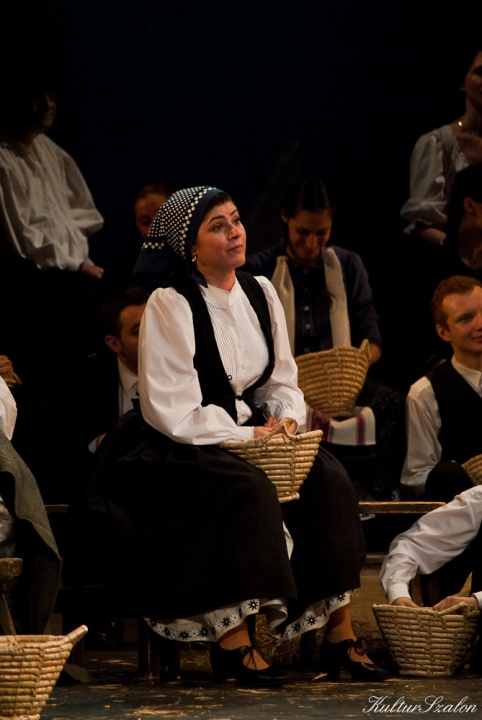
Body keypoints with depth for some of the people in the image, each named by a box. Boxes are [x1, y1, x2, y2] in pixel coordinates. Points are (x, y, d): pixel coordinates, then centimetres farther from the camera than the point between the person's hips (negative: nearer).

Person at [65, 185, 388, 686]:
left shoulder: (260, 293, 7)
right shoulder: (169, 306, -13)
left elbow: (281, 382, 14)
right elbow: (172, 411, -17)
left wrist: (286, 420, -8)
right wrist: (248, 435, -19)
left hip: (243, 432, 7)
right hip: (172, 451, -6)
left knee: (326, 476, -16)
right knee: (249, 490, -33)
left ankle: (339, 632, -13)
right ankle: (232, 645, -29)